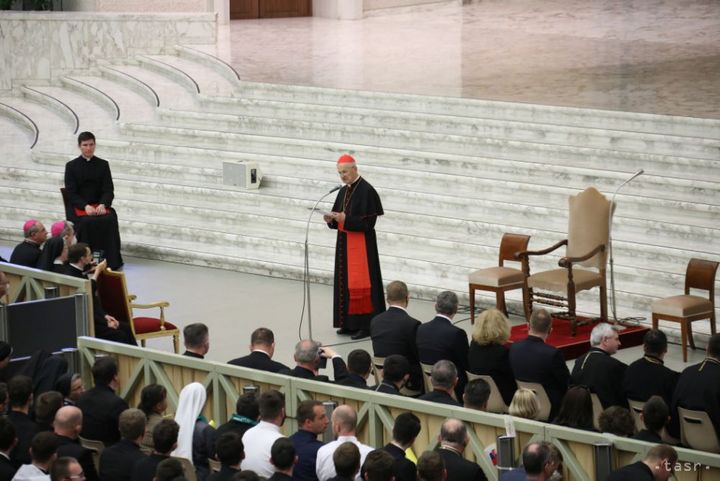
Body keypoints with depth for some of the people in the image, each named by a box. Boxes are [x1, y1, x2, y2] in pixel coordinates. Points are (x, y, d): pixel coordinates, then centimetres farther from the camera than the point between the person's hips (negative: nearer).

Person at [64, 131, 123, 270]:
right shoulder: (71, 166, 5)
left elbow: (109, 190, 4)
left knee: (110, 220, -30)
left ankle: (111, 262, -25)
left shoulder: (103, 165, 10)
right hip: (78, 206, -2)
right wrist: (85, 206, -20)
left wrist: (103, 205, -18)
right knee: (87, 222, -34)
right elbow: (71, 193, -1)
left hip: (99, 205, 2)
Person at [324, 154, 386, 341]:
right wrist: (331, 219, -6)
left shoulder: (366, 191, -15)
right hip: (344, 243, 9)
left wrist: (345, 219, -24)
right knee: (344, 283, 10)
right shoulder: (344, 191, 12)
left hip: (361, 244, -9)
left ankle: (365, 325, -3)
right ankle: (349, 323, 16)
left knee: (359, 283, -8)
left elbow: (368, 222, -19)